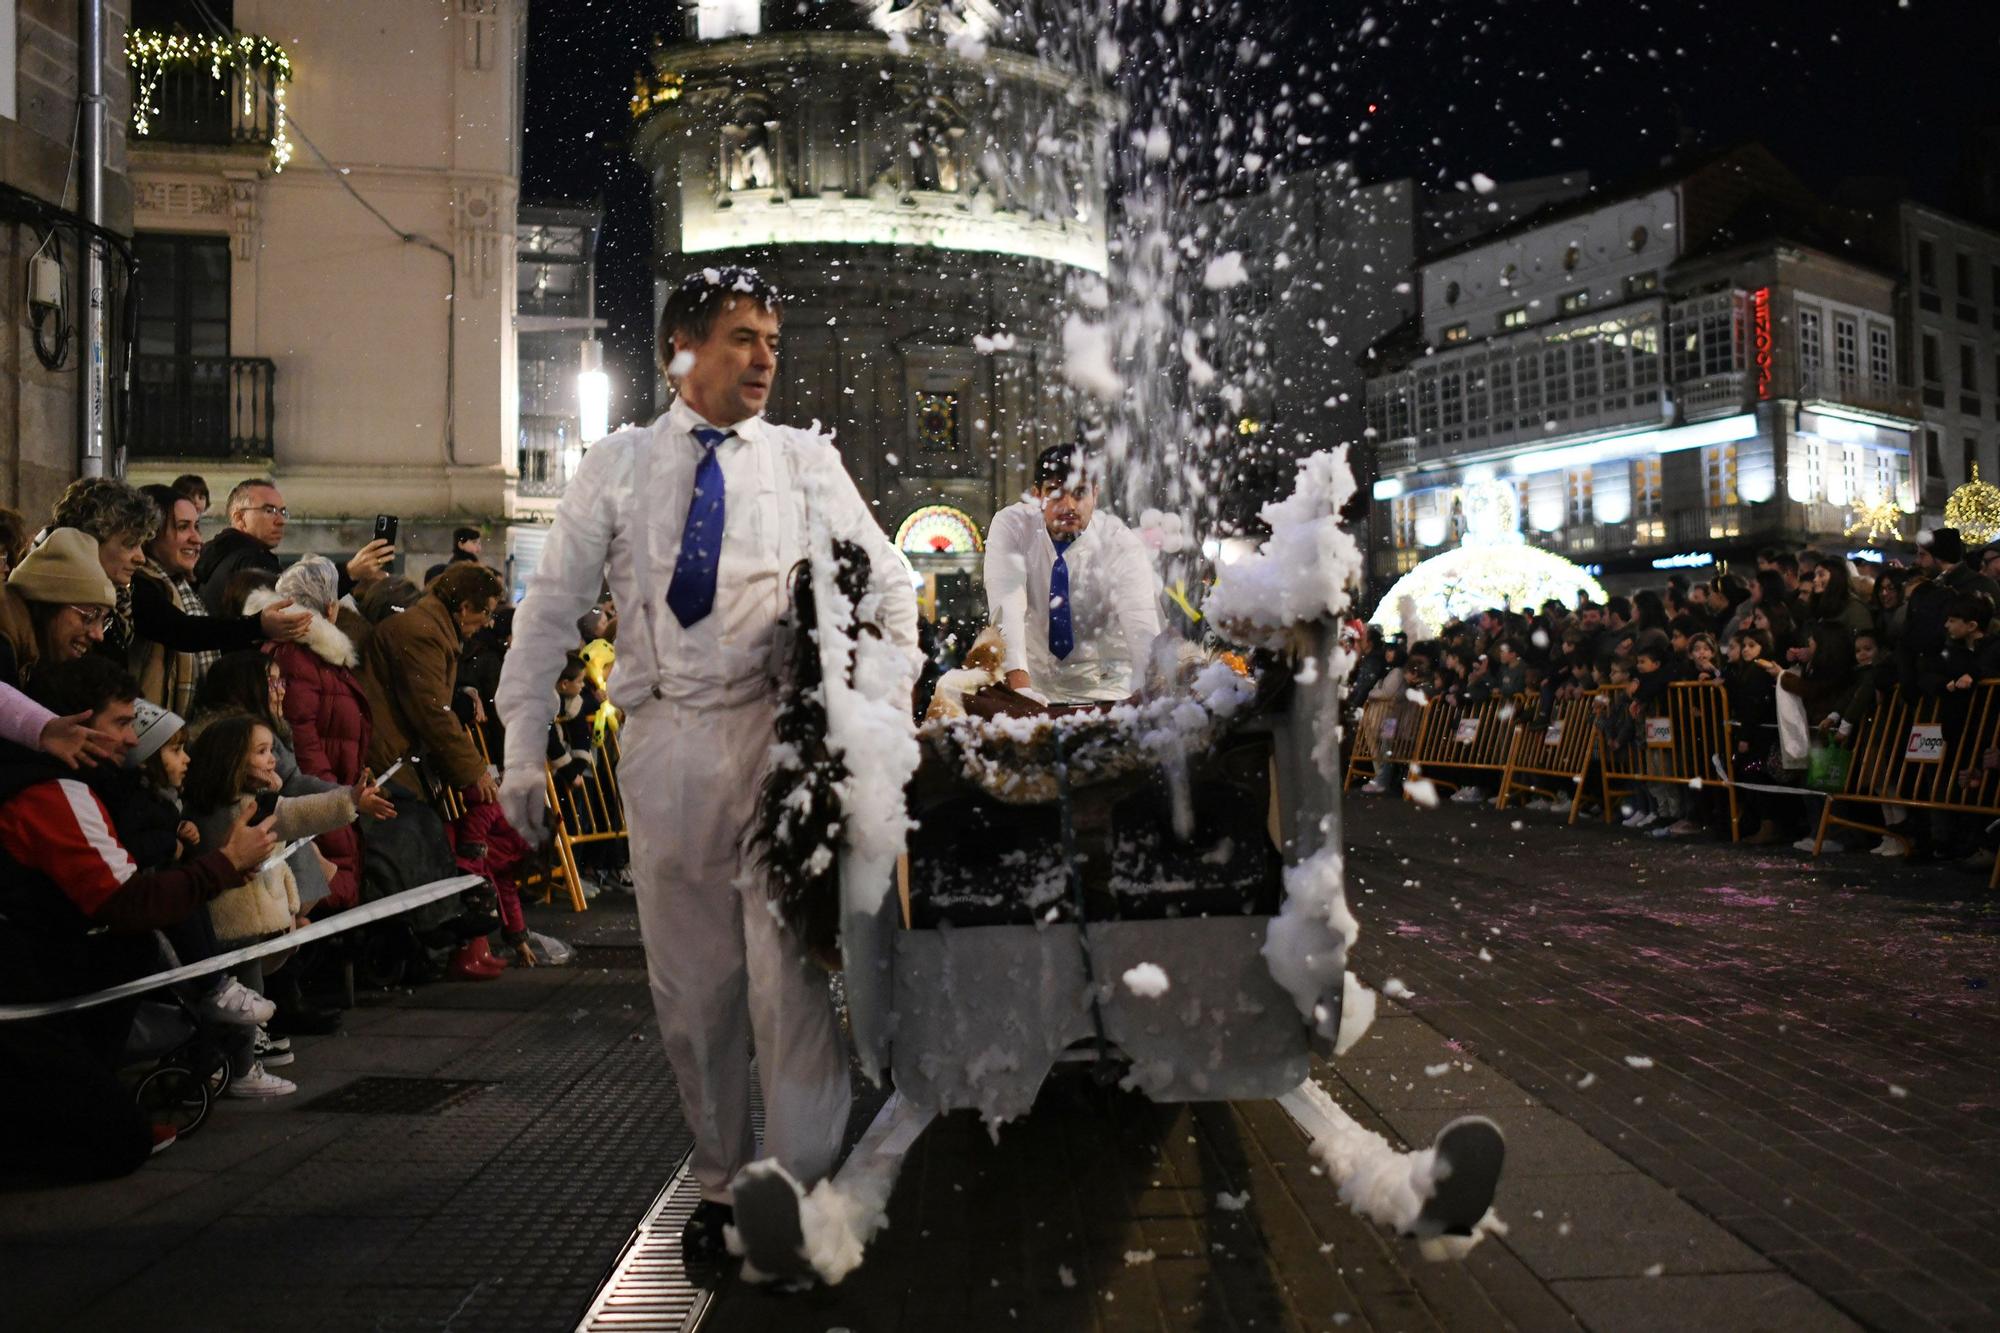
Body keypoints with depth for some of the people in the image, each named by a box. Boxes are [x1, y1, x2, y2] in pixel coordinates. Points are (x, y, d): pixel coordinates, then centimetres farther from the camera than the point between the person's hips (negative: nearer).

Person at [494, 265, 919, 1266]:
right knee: (689, 977, 8)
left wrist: (890, 713, 0)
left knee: (787, 964, -9)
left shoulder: (804, 461, 8)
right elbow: (550, 611, 8)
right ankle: (720, 1181, 23)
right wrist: (523, 748, 2)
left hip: (778, 732, -1)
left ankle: (800, 1192, 0)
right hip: (663, 739, 2)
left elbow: (888, 584, 11)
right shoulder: (617, 466, 8)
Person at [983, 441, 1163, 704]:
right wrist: (1019, 680, -41)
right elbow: (1006, 604, -24)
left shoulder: (1121, 542, -13)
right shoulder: (1010, 526, -11)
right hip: (1032, 670, 1)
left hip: (1101, 682, -1)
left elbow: (1142, 625, -26)